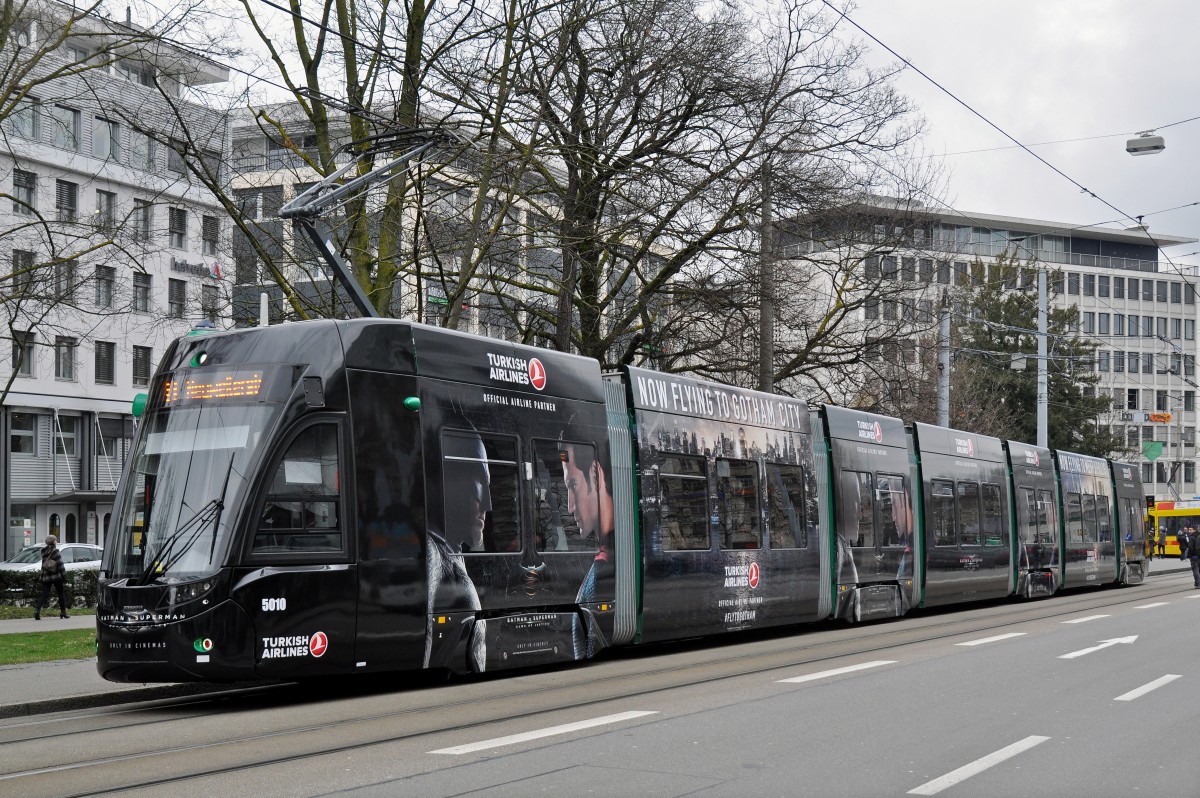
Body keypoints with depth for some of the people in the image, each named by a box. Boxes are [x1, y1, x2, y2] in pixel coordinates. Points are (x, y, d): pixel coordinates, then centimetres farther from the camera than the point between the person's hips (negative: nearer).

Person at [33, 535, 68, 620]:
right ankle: (63, 612, 16)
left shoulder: (44, 552, 6)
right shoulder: (55, 551, -10)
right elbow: (60, 565, -11)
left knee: (44, 595, 1)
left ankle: (37, 609, -19)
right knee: (61, 594, 10)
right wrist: (64, 577, -7)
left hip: (45, 577, 4)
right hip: (56, 577, -4)